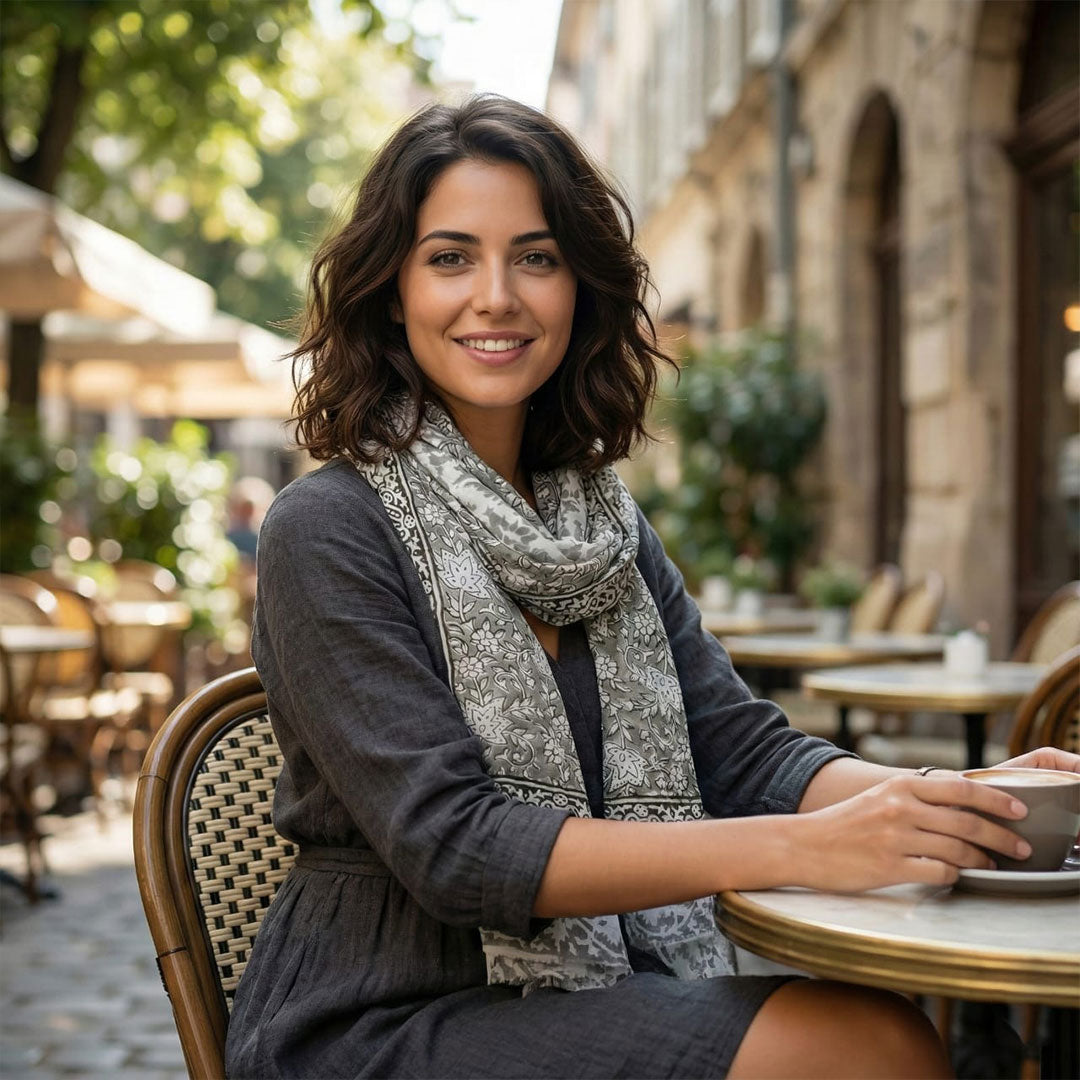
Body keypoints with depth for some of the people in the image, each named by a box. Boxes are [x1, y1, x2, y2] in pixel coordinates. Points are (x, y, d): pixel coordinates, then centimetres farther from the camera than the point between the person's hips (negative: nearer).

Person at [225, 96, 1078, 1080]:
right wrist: (800, 847, -28)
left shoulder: (604, 520, 10)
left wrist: (959, 800, -17)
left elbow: (742, 749, 3)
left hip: (596, 985, 6)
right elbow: (453, 845, -20)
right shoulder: (329, 529, -11)